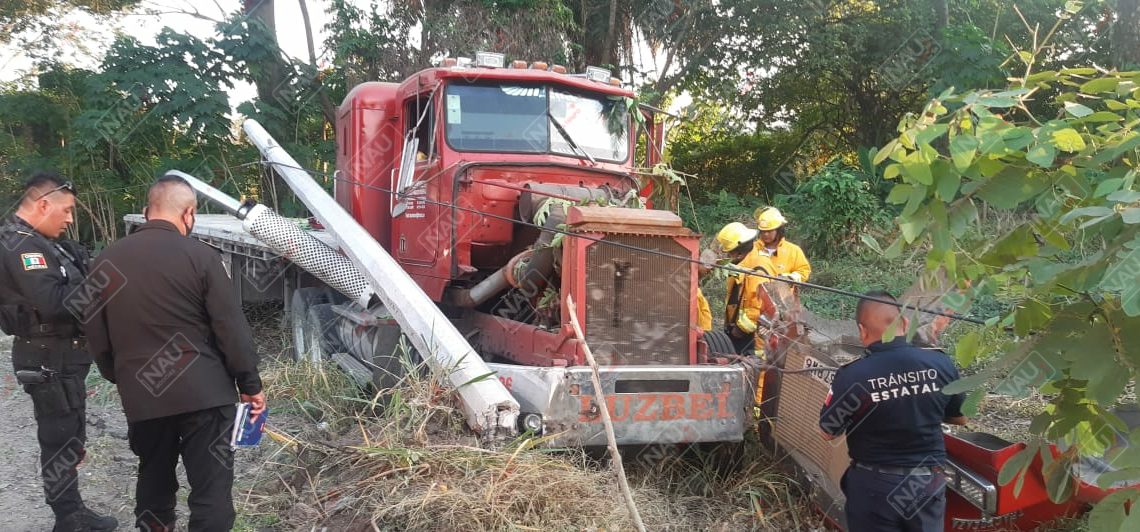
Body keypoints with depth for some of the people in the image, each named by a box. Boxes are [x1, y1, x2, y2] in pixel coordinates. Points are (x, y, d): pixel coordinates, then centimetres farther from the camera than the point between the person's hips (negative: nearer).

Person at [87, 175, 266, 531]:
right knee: (211, 488, 0)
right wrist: (250, 385, 0)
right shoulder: (200, 256, -9)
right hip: (203, 393, -4)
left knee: (153, 480, 21)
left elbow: (96, 335, 13)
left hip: (142, 396, 5)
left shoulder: (107, 261, 5)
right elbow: (232, 328, -9)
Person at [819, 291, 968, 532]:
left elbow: (828, 432, -6)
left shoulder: (852, 377, -22)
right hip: (928, 483, 3)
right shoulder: (941, 364, -11)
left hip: (875, 487, -3)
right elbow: (961, 418, 7)